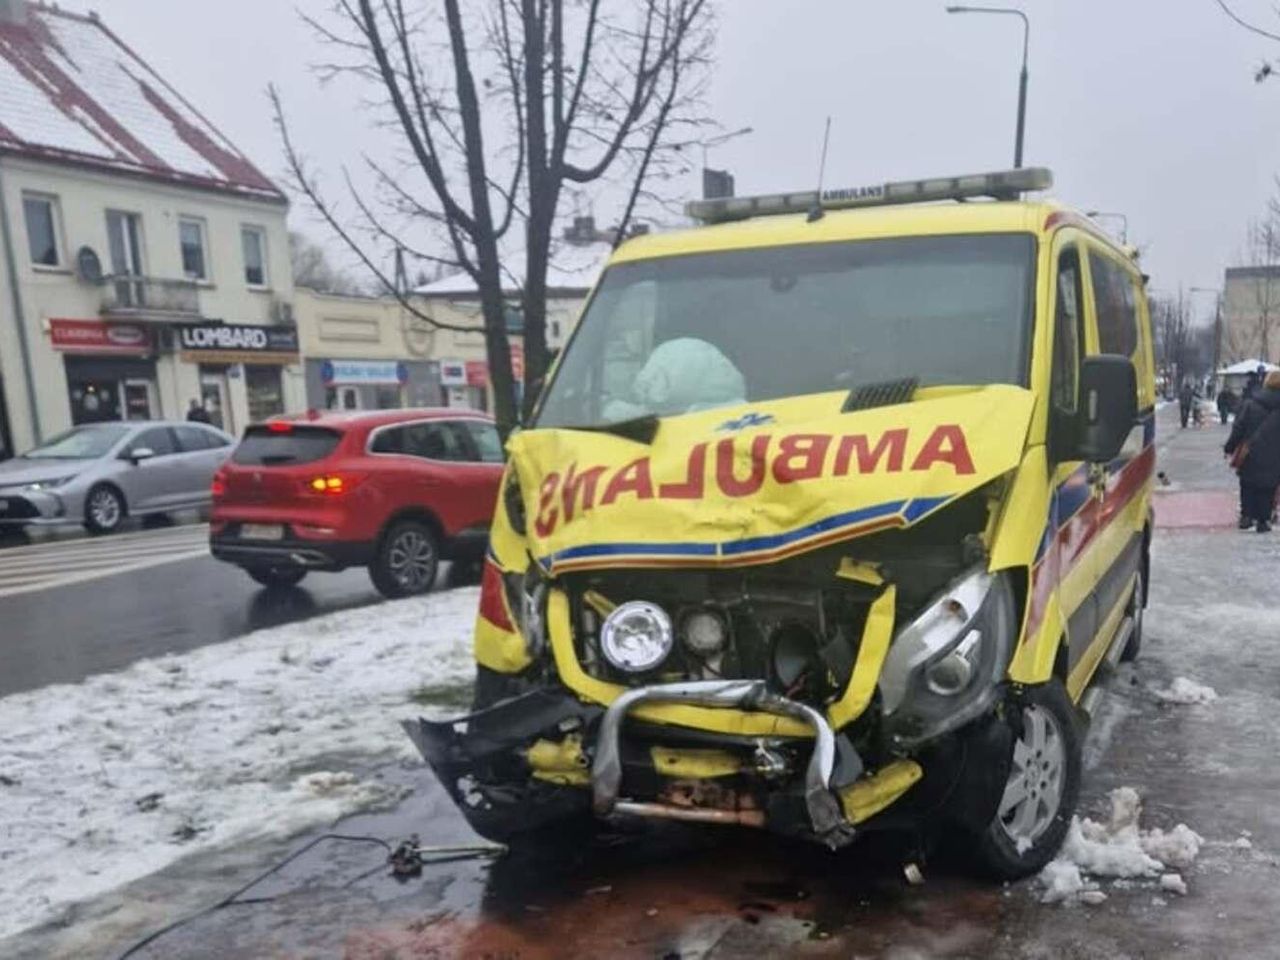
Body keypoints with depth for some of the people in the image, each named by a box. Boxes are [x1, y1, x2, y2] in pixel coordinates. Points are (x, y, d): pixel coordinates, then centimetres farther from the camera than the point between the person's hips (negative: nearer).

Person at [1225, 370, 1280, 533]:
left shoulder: (1250, 404, -6)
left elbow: (1238, 429, -5)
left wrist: (1229, 448, 5)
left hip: (1250, 458, 0)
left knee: (1248, 488, 15)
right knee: (1267, 491, 9)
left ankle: (1246, 516, 11)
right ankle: (1263, 521, 11)